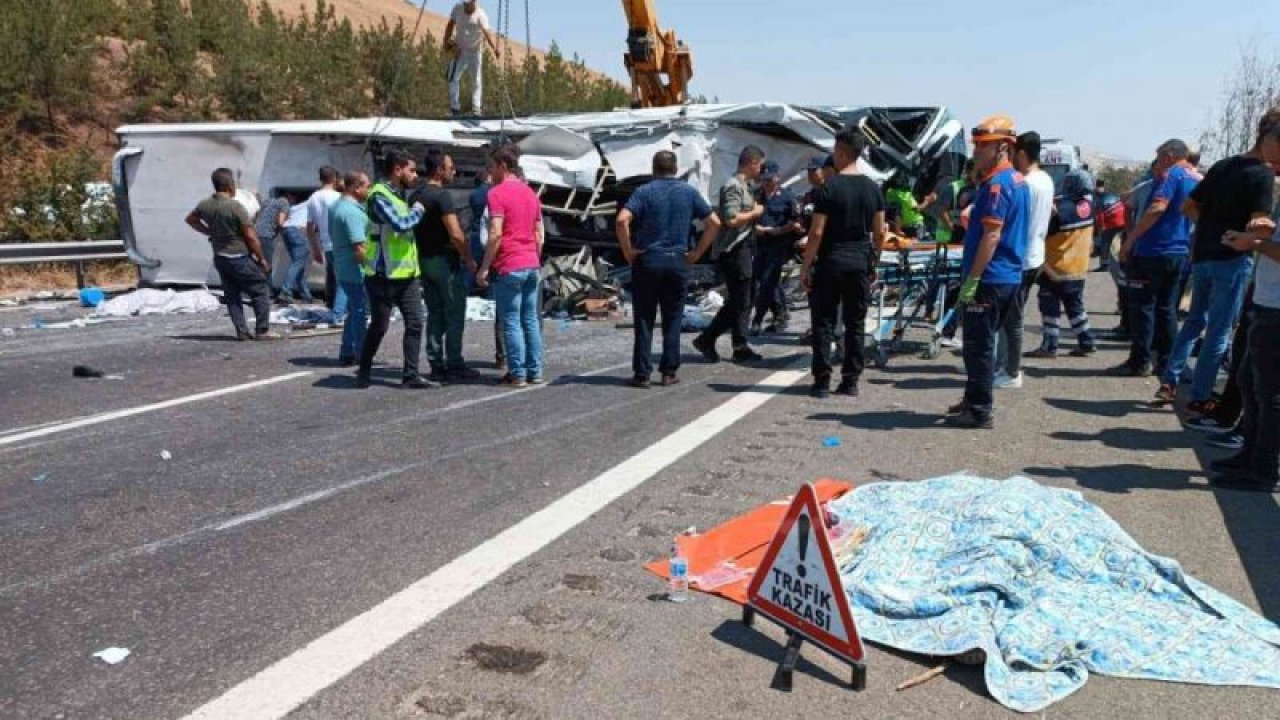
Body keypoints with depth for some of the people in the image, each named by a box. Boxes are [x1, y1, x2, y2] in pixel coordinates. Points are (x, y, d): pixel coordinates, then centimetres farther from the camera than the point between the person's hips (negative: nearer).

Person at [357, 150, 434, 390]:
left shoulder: (401, 195, 16)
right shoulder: (379, 195, -13)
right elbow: (400, 224, -26)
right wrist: (417, 211, -9)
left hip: (407, 274, 8)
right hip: (384, 276, -8)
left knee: (415, 323, 1)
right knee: (379, 326, 4)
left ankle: (411, 375, 4)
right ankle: (364, 370, 23)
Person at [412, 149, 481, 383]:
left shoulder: (416, 196, 12)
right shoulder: (442, 195, -15)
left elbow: (415, 230, 16)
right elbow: (455, 234, -21)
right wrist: (469, 259, -10)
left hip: (424, 260, 8)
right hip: (446, 261, -8)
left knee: (435, 315, 11)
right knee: (454, 315, -2)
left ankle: (436, 366, 13)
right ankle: (455, 366, -1)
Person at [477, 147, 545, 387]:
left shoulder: (497, 193, -9)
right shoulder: (530, 193, 15)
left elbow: (495, 234, -17)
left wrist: (484, 267, -13)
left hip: (509, 267, -7)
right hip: (532, 266, 7)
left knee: (511, 322, -2)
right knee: (531, 320, 10)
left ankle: (517, 374, -1)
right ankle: (535, 371, 13)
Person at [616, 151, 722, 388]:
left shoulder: (644, 191, -2)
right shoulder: (689, 192, 6)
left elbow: (622, 219, -17)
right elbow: (714, 222, 3)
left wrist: (628, 251, -7)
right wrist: (697, 252, 6)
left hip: (647, 260, -2)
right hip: (678, 261, 2)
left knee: (644, 319, 4)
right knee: (673, 319, 9)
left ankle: (642, 373, 5)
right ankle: (669, 372, 10)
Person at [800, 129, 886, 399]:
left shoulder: (829, 187, -10)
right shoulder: (873, 188, 6)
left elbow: (817, 233, -13)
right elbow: (879, 233, 7)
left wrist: (805, 267, -7)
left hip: (831, 262, -5)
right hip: (861, 263, 5)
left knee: (824, 322, 2)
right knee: (856, 323, 9)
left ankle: (822, 382, 2)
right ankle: (850, 381, 12)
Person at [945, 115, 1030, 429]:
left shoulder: (996, 185, -17)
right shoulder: (1018, 180, 14)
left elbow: (991, 236, -22)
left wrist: (971, 279, -21)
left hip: (990, 278, -10)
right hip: (1010, 277, 10)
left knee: (978, 346, -3)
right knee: (983, 342, 18)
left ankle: (979, 411, 2)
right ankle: (975, 400, 28)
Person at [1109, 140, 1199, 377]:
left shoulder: (1171, 174, -10)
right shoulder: (1196, 178, 15)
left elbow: (1157, 208, -23)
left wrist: (1130, 240, -21)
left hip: (1153, 251, -8)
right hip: (1179, 252, 8)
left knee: (1142, 306, -3)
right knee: (1166, 308, 12)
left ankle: (1139, 363, -2)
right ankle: (1166, 362, 14)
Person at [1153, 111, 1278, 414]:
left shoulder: (1222, 166, 10)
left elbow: (1188, 207, 14)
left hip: (1202, 255, 7)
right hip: (1233, 260, -7)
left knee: (1195, 320, 20)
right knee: (1220, 331, 1)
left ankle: (1168, 383, 16)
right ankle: (1199, 400, 6)